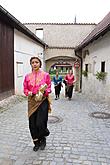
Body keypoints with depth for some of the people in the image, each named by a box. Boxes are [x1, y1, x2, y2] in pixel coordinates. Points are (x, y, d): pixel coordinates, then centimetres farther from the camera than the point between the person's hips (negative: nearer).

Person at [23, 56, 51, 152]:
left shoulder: (45, 75, -1)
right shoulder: (27, 76, 7)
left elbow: (49, 88, 1)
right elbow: (25, 89, 9)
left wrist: (43, 92, -18)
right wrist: (29, 93, -12)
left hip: (42, 101, -3)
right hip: (32, 102, 3)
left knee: (40, 123, -9)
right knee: (32, 124, 6)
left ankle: (43, 139, 23)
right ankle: (36, 142, 27)